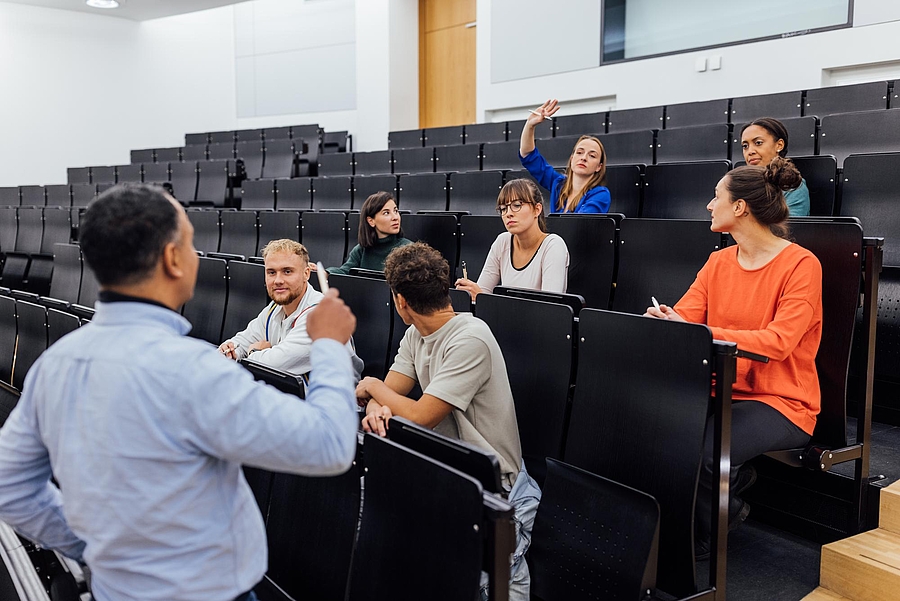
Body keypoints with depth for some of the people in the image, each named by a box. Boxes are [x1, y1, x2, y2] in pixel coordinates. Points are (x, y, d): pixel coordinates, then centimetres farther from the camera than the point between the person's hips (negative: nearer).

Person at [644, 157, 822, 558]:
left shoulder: (801, 265, -10)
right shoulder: (719, 261, 11)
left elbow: (777, 342, -23)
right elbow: (682, 316, 2)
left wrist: (699, 333, -33)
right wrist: (661, 319, -23)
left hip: (780, 401, -6)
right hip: (721, 390, 6)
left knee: (700, 450, -30)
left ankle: (702, 538, 3)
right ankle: (731, 482, 7)